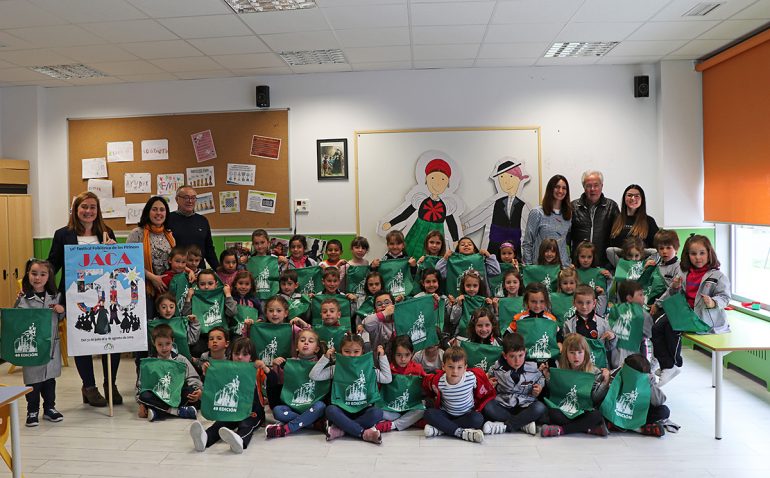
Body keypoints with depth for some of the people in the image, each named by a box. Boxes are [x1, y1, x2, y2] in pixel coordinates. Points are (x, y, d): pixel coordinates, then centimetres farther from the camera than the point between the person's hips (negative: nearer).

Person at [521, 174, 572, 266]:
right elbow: (527, 243, -2)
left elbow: (568, 241, 16)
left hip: (563, 265, 4)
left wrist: (569, 264, 9)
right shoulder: (537, 213, -3)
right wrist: (528, 266, -6)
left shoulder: (569, 214, 11)